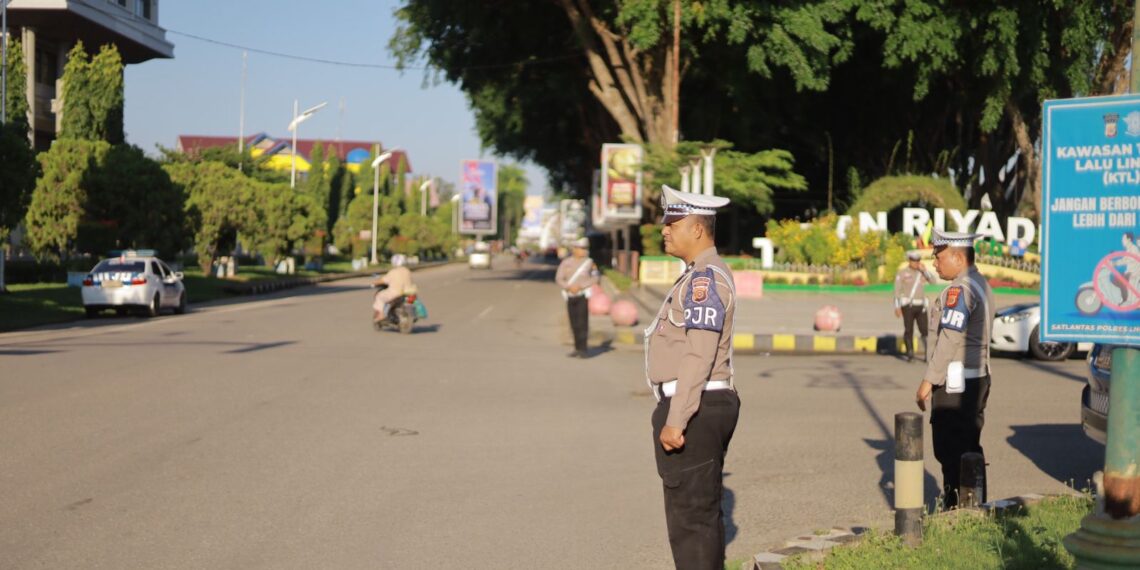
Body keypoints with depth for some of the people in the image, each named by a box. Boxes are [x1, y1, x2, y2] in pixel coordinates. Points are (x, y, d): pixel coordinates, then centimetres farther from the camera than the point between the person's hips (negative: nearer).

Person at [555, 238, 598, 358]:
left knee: (582, 323, -11)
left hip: (583, 295, -3)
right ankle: (577, 349, 12)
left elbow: (594, 279, -10)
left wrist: (579, 286, -19)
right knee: (574, 324, 5)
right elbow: (559, 279, -2)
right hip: (570, 297, 3)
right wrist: (569, 287, -19)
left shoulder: (589, 262, -4)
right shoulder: (566, 262, 2)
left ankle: (582, 350, -10)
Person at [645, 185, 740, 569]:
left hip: (695, 409, -11)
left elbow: (700, 356, -24)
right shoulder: (702, 275, 17)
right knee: (703, 512, 17)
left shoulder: (706, 278, -17)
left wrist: (675, 420, -25)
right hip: (707, 406, 11)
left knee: (690, 516, -6)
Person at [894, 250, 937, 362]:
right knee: (908, 330, -1)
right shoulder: (902, 273, -2)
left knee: (924, 330, -3)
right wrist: (897, 307, -9)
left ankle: (927, 353, 0)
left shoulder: (922, 271, 11)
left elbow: (933, 281, -1)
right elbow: (897, 290, -3)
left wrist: (924, 270, -10)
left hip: (920, 305, 3)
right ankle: (910, 354, 6)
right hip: (908, 305, -3)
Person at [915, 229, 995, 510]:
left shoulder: (960, 289, -16)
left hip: (956, 383, -10)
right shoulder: (981, 285, 15)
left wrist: (928, 380, -19)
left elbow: (950, 338, -22)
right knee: (970, 450, 15)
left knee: (952, 453, -5)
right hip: (977, 378, 10)